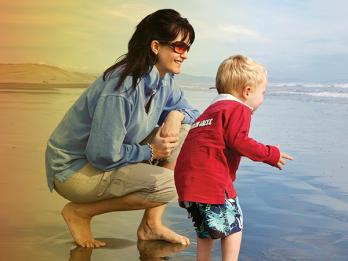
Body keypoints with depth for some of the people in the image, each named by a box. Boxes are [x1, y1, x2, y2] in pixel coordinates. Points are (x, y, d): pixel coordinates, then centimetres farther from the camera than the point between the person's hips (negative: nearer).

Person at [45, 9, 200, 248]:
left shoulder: (164, 81, -1)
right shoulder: (122, 88, -28)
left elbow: (190, 111, 11)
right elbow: (104, 155, -29)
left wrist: (176, 114, -12)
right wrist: (150, 151, -15)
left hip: (112, 157, 9)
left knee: (183, 132, -5)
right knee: (170, 185, -23)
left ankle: (151, 224, 0)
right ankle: (80, 211, -6)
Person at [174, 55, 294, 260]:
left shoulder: (213, 109, 26)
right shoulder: (239, 109, -3)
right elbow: (238, 141, -15)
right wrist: (271, 154, -5)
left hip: (186, 178, 9)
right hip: (211, 179, -9)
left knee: (206, 227, 24)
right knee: (233, 224, 6)